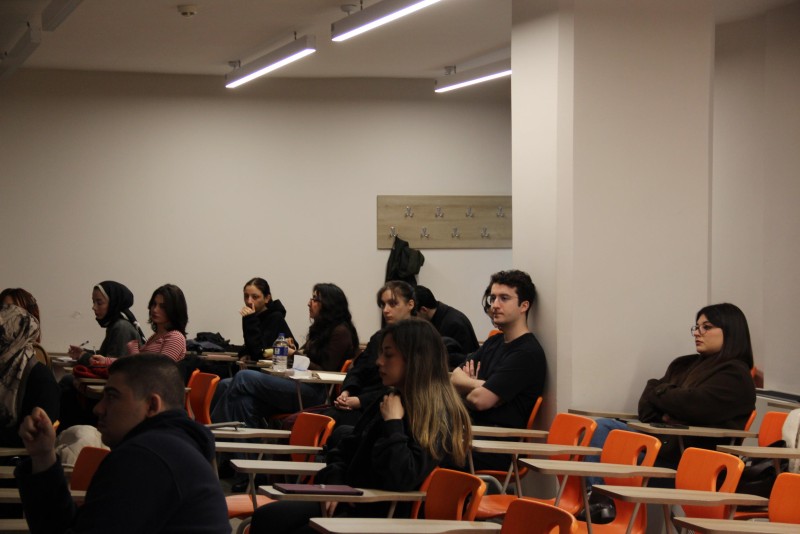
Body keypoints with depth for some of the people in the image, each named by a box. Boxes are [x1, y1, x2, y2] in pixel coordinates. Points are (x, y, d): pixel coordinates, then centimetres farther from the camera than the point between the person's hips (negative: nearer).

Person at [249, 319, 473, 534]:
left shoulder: (439, 418, -16)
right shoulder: (391, 400, 12)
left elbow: (402, 479, -27)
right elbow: (347, 450, 19)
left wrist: (393, 423, -19)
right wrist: (333, 483, -1)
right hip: (354, 500, 9)